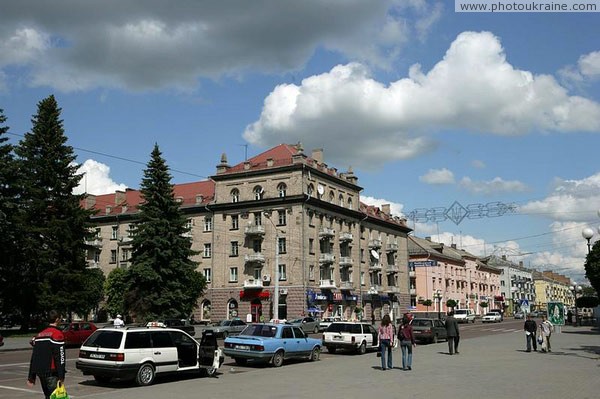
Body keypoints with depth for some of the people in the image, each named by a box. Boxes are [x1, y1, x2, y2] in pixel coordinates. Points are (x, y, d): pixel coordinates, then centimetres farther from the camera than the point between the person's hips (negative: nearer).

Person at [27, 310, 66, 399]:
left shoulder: (39, 335, 16)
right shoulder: (57, 334, -9)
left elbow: (33, 357, 18)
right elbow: (60, 357, -14)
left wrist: (31, 377, 21)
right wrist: (61, 376, -14)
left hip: (40, 372, 8)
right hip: (51, 372, -8)